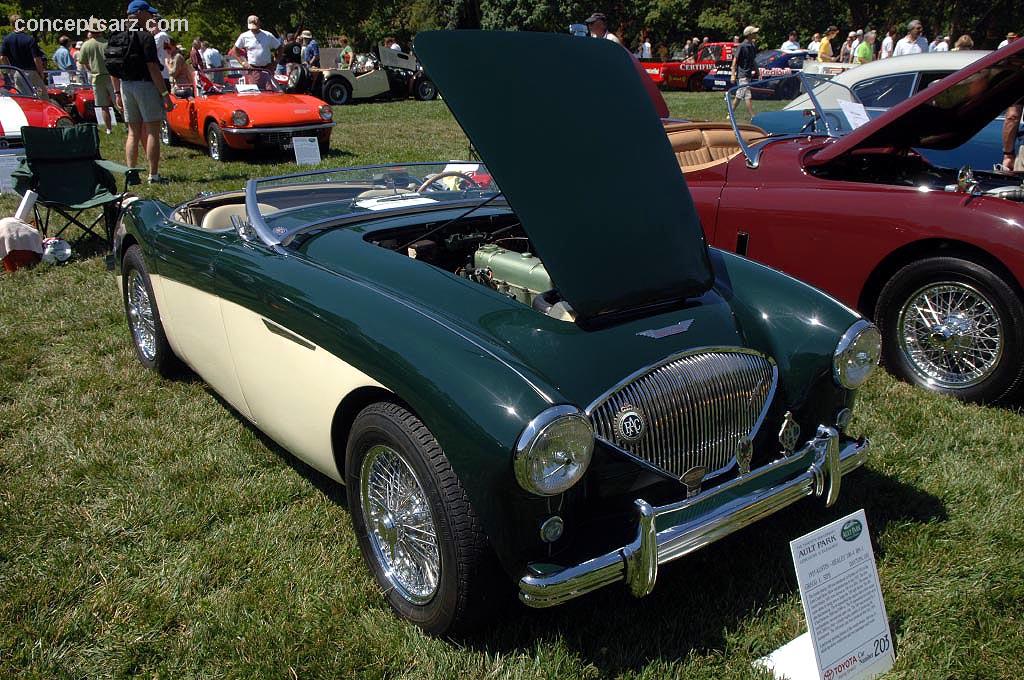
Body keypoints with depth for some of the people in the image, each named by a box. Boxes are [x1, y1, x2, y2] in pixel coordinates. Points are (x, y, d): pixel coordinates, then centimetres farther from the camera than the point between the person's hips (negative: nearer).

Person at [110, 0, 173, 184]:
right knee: (152, 132, -3)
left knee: (133, 133, 11)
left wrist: (117, 93, 19)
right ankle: (153, 175, -4)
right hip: (145, 85, -7)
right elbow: (152, 68, -17)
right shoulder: (145, 37, -11)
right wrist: (165, 94, -14)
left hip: (126, 86, 7)